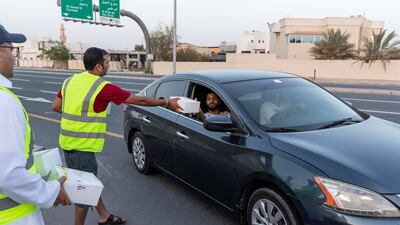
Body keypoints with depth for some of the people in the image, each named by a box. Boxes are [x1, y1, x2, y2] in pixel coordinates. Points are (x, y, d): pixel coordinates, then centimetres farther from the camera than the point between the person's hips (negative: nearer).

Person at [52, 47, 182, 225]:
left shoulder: (70, 80, 4)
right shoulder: (103, 87, -18)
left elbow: (56, 106, 11)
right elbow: (139, 100, -12)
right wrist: (166, 103, -2)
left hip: (68, 142, 9)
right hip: (82, 145, -9)